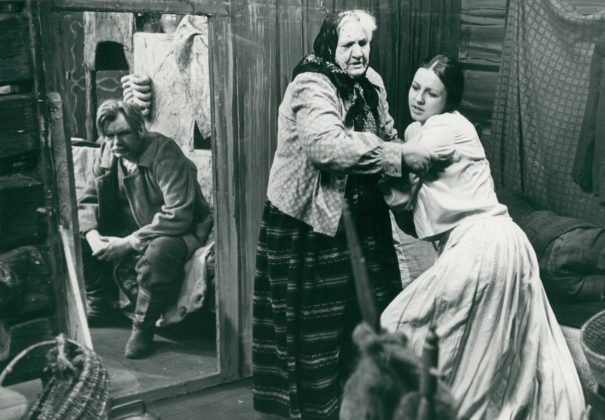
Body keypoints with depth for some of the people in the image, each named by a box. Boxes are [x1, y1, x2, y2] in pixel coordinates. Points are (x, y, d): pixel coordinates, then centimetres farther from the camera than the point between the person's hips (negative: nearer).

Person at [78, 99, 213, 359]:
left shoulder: (164, 153, -23)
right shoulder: (108, 156, -1)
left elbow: (178, 217, -30)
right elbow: (87, 203, 2)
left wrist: (129, 242, -30)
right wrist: (93, 235, -19)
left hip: (181, 233, -7)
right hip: (132, 231, 7)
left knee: (159, 251, -39)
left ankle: (143, 327, -17)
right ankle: (97, 304, 13)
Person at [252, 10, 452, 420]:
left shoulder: (371, 83, 7)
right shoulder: (310, 88, -18)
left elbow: (386, 138, 17)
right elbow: (329, 145, -35)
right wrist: (401, 156, -35)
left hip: (360, 218, 7)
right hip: (309, 223, -7)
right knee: (318, 323, 4)